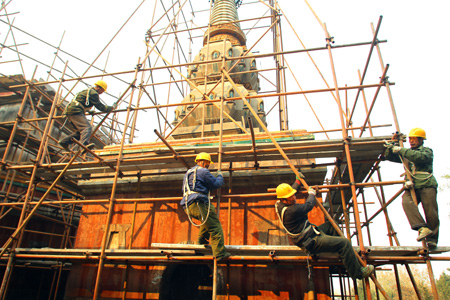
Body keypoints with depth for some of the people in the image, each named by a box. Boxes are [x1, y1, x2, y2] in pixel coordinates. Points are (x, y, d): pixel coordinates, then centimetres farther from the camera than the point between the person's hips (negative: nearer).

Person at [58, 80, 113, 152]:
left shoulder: (88, 91, 27)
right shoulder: (93, 93, -5)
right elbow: (100, 106, -8)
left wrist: (89, 111, 45)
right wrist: (111, 108, 4)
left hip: (70, 112, 10)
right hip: (75, 111, -10)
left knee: (81, 131, 12)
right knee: (87, 127, -26)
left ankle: (64, 142, 11)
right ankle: (84, 144, -48)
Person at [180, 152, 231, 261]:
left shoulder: (188, 172, 26)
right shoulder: (203, 171, -1)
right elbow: (215, 184, -2)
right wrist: (220, 176, 19)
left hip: (188, 206, 9)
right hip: (199, 204, -9)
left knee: (207, 219, 31)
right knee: (215, 226, -8)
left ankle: (202, 239, 23)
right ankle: (220, 253, -15)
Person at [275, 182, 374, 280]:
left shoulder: (279, 204, -1)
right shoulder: (290, 211, -31)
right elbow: (309, 205, -18)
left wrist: (297, 181, 28)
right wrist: (311, 194, 2)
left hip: (310, 232, 11)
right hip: (312, 242, -11)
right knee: (344, 243, -13)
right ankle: (358, 272, 5)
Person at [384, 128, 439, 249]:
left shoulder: (427, 151, 11)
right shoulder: (406, 154, 27)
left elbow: (420, 157, -13)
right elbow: (388, 156, 23)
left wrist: (401, 150, -13)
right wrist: (393, 142, 14)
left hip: (427, 185, -3)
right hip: (412, 186, 3)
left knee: (431, 213, -9)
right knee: (406, 201, -28)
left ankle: (432, 239, 2)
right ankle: (422, 228, -34)